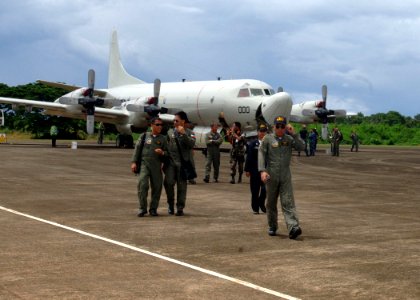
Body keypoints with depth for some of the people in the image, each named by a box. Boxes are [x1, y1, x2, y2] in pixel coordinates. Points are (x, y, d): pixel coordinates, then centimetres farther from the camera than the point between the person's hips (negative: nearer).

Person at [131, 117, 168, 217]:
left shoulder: (163, 139, 13)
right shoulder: (144, 136, 10)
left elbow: (167, 153, 13)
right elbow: (137, 149, 8)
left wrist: (162, 153, -10)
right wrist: (134, 162, -1)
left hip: (156, 166, 2)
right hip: (144, 164, -2)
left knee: (157, 186, 1)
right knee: (142, 184, -15)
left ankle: (153, 209, 14)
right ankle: (142, 208, -6)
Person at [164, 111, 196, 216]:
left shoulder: (189, 133, 5)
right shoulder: (170, 132, 12)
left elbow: (192, 144, -12)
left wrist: (183, 134, -18)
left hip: (183, 163, -2)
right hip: (171, 162, 2)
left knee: (181, 186, 1)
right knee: (168, 183, -9)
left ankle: (180, 208, 9)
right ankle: (170, 204, 12)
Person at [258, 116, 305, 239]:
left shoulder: (289, 139, 8)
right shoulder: (268, 139, 3)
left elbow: (302, 147, -3)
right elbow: (261, 154, -3)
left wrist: (294, 134, -10)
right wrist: (262, 171, -15)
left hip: (286, 175, 0)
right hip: (271, 175, 0)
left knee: (288, 202, -10)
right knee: (271, 202, 10)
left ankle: (293, 227, -21)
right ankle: (272, 227, 23)